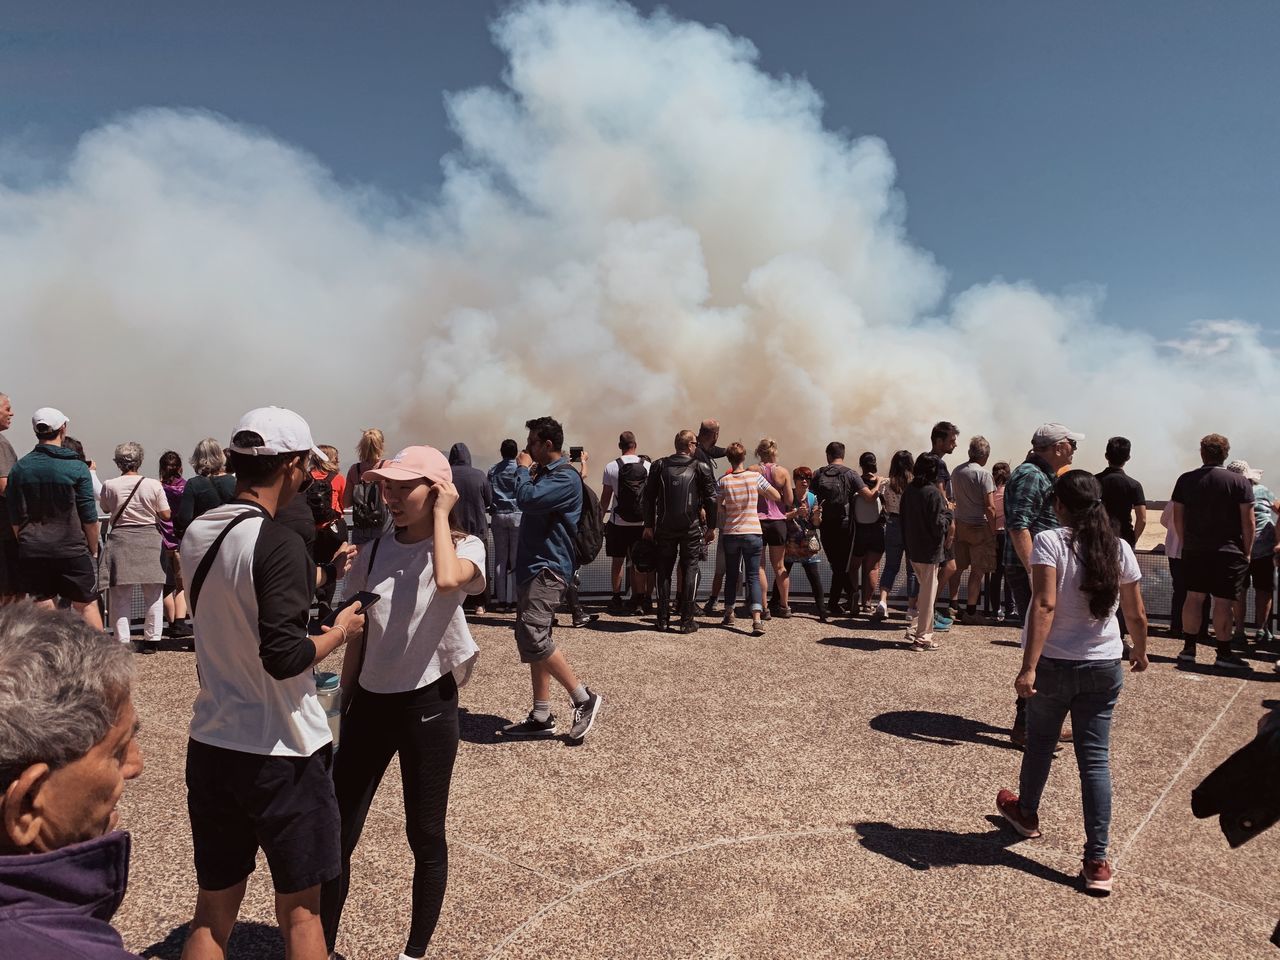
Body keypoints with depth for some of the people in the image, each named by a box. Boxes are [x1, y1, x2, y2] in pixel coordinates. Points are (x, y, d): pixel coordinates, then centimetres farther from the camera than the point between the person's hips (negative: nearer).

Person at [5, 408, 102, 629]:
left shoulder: (19, 468, 4)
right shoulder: (77, 468, -7)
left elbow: (15, 519, 7)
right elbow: (89, 517, -6)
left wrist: (26, 544, 17)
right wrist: (94, 550, 3)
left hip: (32, 551, 4)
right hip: (71, 549, -3)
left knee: (42, 607, 8)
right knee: (87, 605, 5)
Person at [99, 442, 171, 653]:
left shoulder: (110, 485, -4)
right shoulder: (154, 485, -7)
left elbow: (105, 509, 13)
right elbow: (166, 515, -2)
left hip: (120, 539, 0)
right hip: (149, 539, 0)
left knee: (120, 593, 7)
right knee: (153, 592, 9)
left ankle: (122, 640, 7)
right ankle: (151, 639, 12)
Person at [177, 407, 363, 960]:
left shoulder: (197, 535, 3)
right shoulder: (279, 542, -21)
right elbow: (284, 656, -26)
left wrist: (323, 579, 15)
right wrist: (341, 630, -8)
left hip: (211, 744, 7)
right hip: (282, 751, -7)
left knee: (213, 912, 19)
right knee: (298, 911, 12)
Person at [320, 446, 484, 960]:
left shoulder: (465, 546, -10)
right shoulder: (373, 552, 3)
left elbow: (447, 579, -36)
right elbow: (356, 638, 10)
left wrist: (441, 514, -22)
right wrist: (341, 708, 14)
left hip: (428, 705, -4)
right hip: (370, 703, 4)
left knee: (425, 836, 11)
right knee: (337, 832, 9)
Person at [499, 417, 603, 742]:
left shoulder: (565, 477, -12)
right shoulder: (545, 474, 19)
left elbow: (526, 499, -24)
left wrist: (523, 468, -10)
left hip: (548, 568, -10)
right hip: (532, 566, 11)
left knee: (532, 636, -20)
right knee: (534, 640, 9)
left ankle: (584, 699, -8)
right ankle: (541, 717, 15)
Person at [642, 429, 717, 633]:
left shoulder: (659, 466, 5)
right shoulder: (700, 467, -2)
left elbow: (648, 497, 4)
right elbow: (711, 498, -2)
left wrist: (648, 525, 10)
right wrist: (711, 527, 6)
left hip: (664, 527, 2)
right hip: (692, 527, -2)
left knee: (664, 571, 12)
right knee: (690, 570, 6)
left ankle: (663, 619, 13)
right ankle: (687, 620, 5)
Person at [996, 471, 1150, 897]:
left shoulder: (1049, 541, -14)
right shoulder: (1119, 548, 0)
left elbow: (1044, 605, -24)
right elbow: (1136, 614, 7)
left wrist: (1028, 667, -25)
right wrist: (1140, 652, 26)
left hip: (1054, 664, -3)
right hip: (1104, 668, 3)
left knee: (1040, 743, 19)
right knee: (1095, 758, 7)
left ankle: (1026, 812, 43)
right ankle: (1097, 862, 7)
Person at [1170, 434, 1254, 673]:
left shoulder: (1185, 480, 3)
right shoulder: (1240, 482, -5)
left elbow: (1178, 518, 6)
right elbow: (1248, 522, -6)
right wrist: (1247, 552, 3)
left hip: (1194, 551, 3)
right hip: (1228, 552, -3)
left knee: (1193, 598, 9)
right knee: (1222, 602, -1)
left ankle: (1188, 648, 14)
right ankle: (1224, 655, 6)